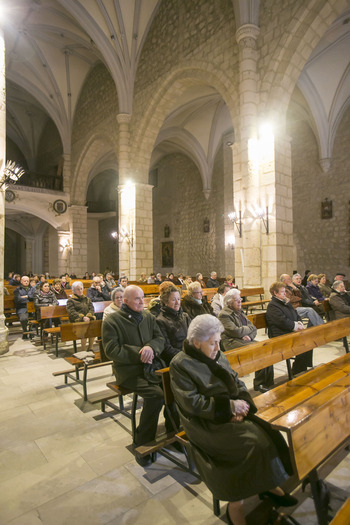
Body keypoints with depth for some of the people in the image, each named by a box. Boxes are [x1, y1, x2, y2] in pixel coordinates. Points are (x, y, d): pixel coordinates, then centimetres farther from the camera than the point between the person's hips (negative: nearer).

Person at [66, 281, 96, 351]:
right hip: (77, 321, -3)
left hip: (88, 319, 3)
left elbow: (91, 309, 11)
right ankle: (83, 351, -21)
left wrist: (88, 317, -10)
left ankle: (90, 349, -15)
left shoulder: (87, 299, 23)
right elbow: (71, 312, -5)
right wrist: (82, 317, -18)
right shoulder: (70, 300, 9)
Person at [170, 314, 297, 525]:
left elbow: (237, 381, 9)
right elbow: (193, 403, -18)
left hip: (232, 412, 6)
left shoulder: (217, 355, 7)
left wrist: (242, 403, -11)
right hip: (206, 422, -6)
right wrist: (230, 406, -18)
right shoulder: (180, 365, -14)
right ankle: (236, 506, -4)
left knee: (268, 431, -13)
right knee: (252, 441, -22)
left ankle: (270, 485, 9)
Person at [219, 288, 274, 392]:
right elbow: (236, 332, -17)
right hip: (233, 342, -7)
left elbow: (254, 329, 15)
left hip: (245, 340, 8)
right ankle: (259, 384, -9)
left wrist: (249, 336, -9)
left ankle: (268, 383, -7)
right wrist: (250, 328, 0)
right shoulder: (224, 315, -6)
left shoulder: (239, 312, 19)